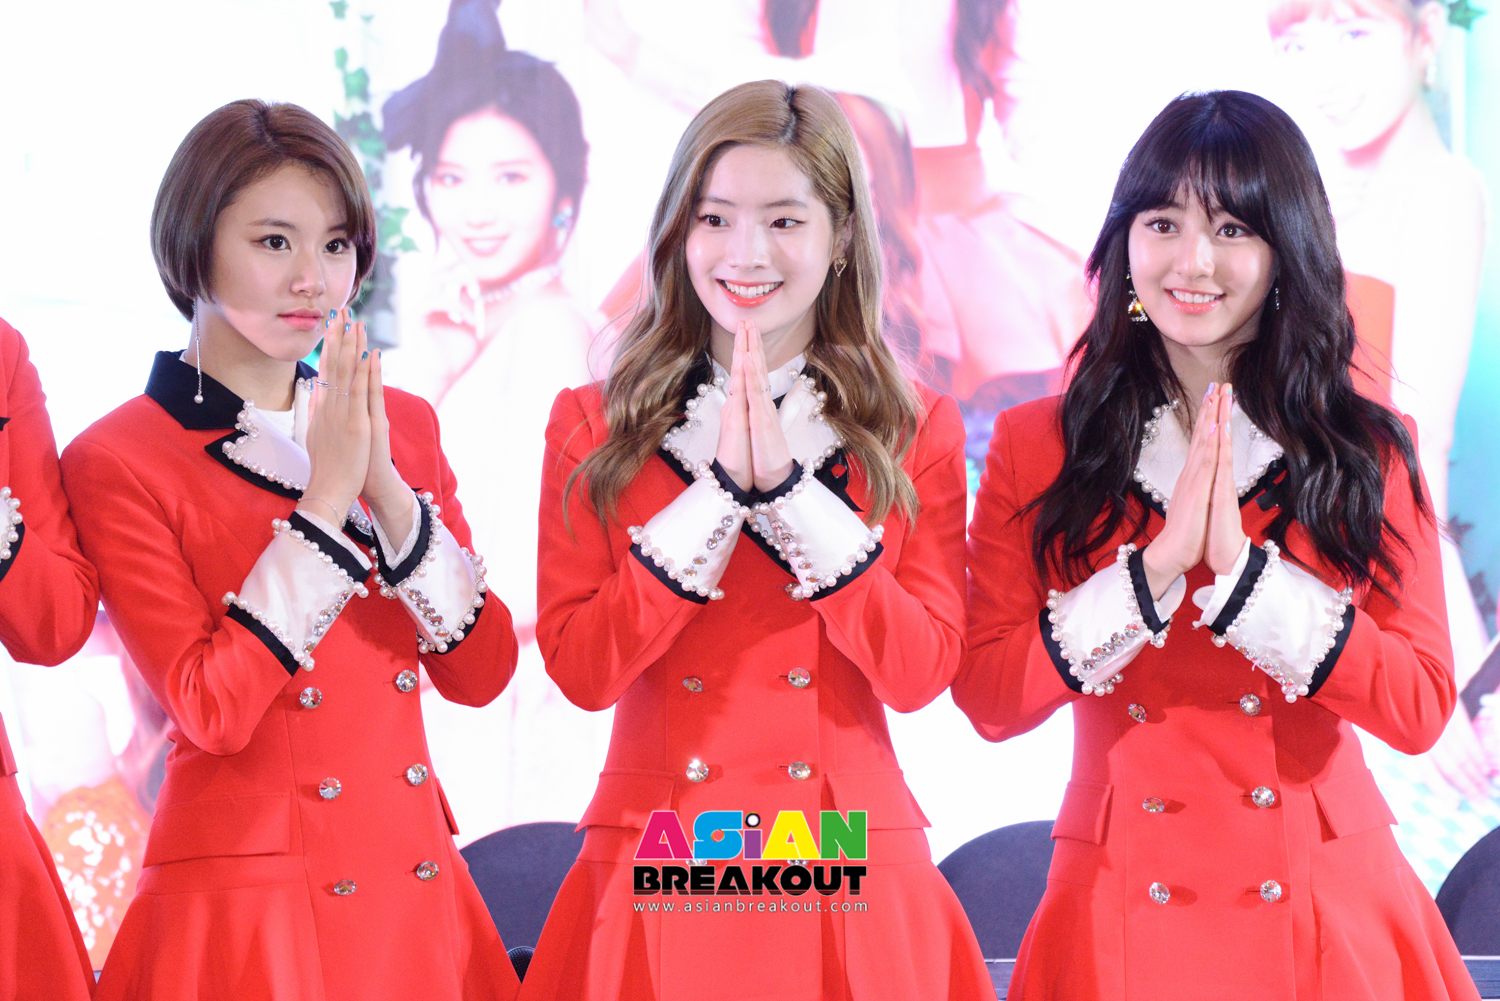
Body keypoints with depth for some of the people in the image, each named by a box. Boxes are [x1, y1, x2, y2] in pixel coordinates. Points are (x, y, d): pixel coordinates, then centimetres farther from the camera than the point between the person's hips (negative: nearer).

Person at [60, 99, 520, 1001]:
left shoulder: (402, 426, 8)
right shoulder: (119, 462, -8)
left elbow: (482, 673, 1)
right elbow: (211, 709, -17)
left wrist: (389, 491, -12)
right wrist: (326, 497, -17)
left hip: (416, 894, 5)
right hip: (247, 909, -5)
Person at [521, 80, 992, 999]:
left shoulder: (917, 430, 4)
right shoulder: (592, 427, 4)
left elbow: (921, 672, -7)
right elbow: (581, 668, -7)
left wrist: (787, 483, -14)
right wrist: (721, 488, -14)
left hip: (848, 872, 0)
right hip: (657, 875, 0)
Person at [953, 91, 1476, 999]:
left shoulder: (1372, 450, 3)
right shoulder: (1037, 446, 2)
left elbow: (1421, 706, -7)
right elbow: (988, 698, -6)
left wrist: (1239, 564, -16)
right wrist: (1156, 568, -17)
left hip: (1327, 915, 0)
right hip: (1126, 914, 0)